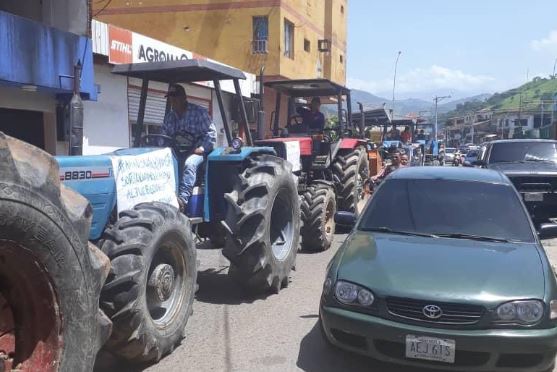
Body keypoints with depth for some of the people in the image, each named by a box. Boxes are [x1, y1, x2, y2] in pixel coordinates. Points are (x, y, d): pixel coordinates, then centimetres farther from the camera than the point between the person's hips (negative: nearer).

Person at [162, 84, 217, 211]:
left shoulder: (199, 112, 0)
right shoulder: (169, 117, 16)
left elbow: (210, 134, -6)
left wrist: (201, 148, -20)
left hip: (195, 151, -5)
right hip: (176, 152, 5)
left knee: (189, 164, -37)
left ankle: (183, 198, -47)